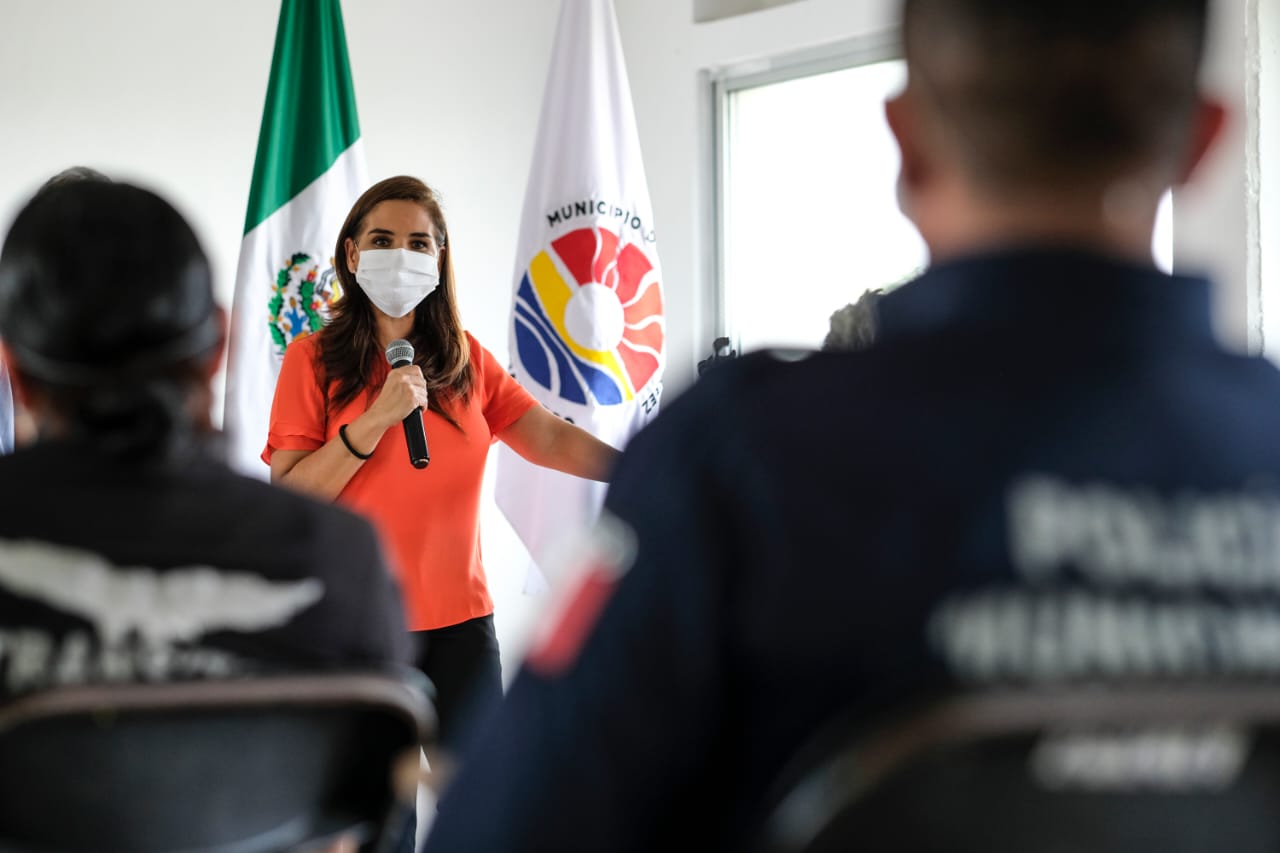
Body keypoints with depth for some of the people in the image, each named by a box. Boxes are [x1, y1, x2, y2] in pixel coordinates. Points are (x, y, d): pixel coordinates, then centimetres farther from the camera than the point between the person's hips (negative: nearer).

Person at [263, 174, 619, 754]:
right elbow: (287, 502, -10)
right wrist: (377, 418, -19)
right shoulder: (313, 359, -2)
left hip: (461, 623, 3)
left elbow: (552, 439, -2)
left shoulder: (466, 360, 9)